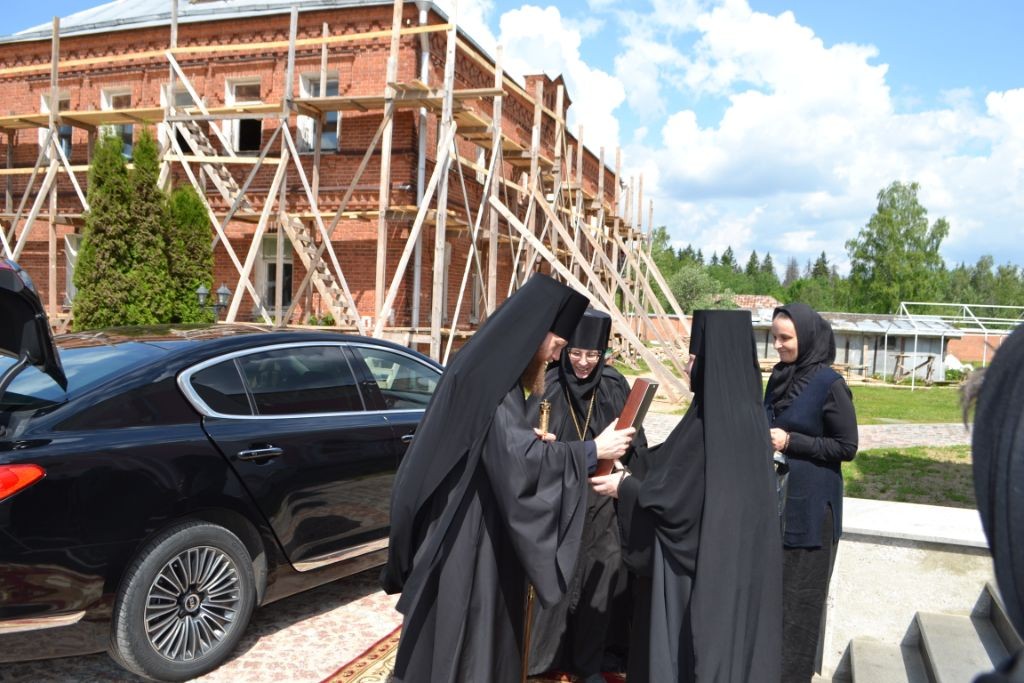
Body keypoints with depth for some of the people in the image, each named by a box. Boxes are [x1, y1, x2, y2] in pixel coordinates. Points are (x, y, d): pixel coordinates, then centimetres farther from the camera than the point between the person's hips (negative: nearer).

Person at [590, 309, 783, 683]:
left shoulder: (705, 423, -25)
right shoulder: (748, 411, 2)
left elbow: (671, 498, -20)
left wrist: (624, 486, -4)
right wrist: (634, 472, 14)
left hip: (698, 567, -8)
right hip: (739, 559, 8)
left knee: (685, 649, 8)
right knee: (726, 642, 20)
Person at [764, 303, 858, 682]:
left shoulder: (831, 385, -14)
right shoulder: (779, 376, 5)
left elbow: (847, 447, -12)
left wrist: (791, 442, -19)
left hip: (809, 504, -6)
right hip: (775, 496, 6)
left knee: (797, 592, 5)